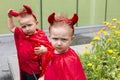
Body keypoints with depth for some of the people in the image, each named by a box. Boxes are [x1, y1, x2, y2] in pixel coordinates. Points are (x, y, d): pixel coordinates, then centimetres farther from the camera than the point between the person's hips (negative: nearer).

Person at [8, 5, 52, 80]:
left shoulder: (41, 36, -19)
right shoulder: (20, 34, 1)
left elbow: (50, 48, -19)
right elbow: (12, 28, 17)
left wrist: (44, 50, -41)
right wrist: (10, 17, 6)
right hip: (24, 69, 6)